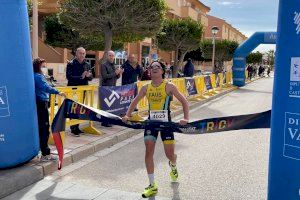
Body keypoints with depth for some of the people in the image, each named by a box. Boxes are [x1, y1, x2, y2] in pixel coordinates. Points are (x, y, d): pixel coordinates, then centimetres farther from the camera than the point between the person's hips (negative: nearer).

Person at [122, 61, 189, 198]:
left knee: (169, 154, 0)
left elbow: (184, 101, -4)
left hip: (165, 122, -3)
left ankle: (173, 167, 41)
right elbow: (135, 102, 17)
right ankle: (152, 186, 7)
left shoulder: (169, 86, -5)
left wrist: (185, 118, -16)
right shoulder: (146, 88, 5)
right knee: (149, 152, -5)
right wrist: (127, 115, 4)